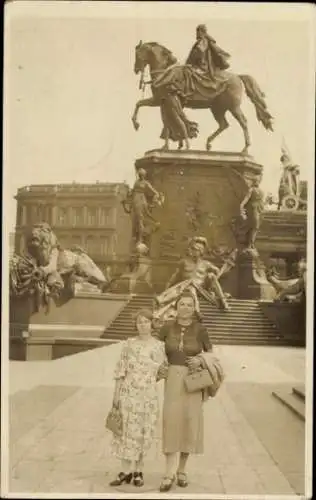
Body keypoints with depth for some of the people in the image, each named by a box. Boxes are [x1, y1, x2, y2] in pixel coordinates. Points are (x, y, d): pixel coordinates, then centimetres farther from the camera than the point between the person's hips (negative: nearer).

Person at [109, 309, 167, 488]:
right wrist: (116, 394, -1)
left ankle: (138, 471, 17)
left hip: (148, 394, 0)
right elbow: (120, 371, 1)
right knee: (128, 431, 3)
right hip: (128, 393, 0)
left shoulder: (159, 346, 1)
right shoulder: (129, 344, 1)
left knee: (143, 433, 6)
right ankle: (127, 471, 10)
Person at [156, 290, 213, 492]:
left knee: (189, 421, 4)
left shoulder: (200, 329, -3)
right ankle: (170, 473, -9)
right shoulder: (167, 327, 1)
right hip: (173, 378, 0)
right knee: (171, 420, -10)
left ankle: (182, 470, 19)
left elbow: (210, 353, 7)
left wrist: (201, 360, -12)